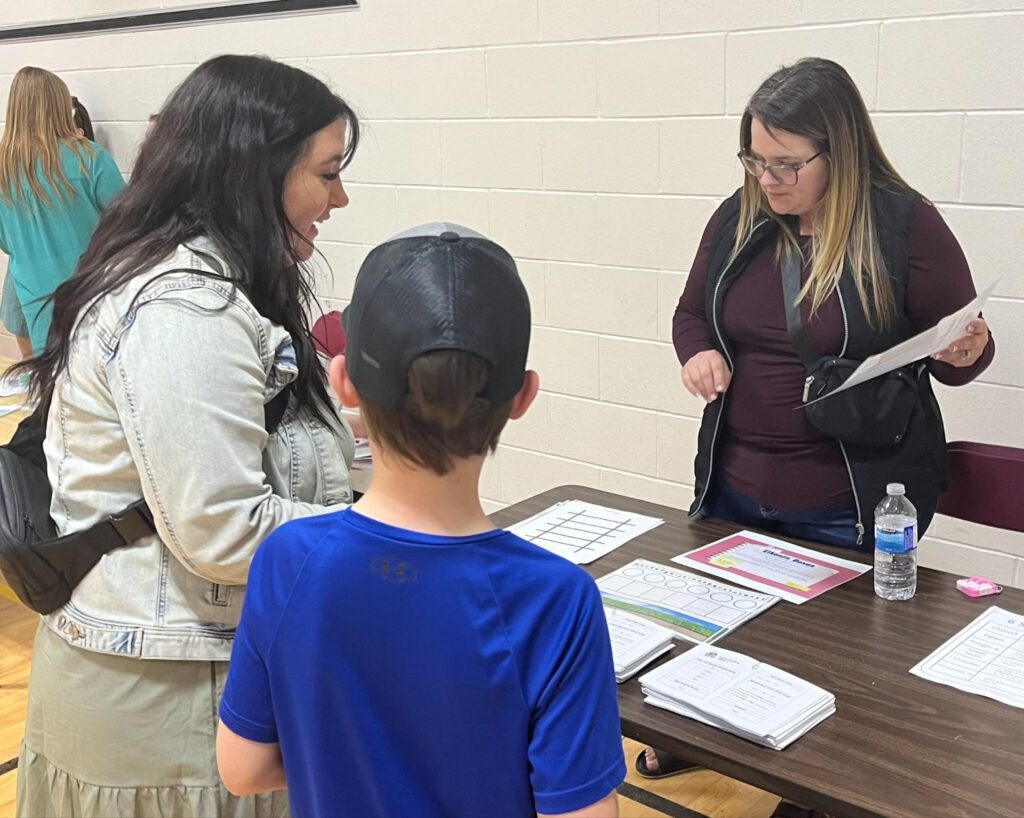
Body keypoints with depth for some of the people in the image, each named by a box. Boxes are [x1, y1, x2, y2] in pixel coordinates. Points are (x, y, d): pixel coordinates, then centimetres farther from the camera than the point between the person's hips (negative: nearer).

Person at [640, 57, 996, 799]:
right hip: (734, 490, 5)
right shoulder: (737, 218, 0)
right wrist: (698, 353, -9)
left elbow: (956, 353, -4)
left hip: (853, 507, -4)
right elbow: (692, 311, 12)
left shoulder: (906, 224, -12)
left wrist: (967, 351, -27)